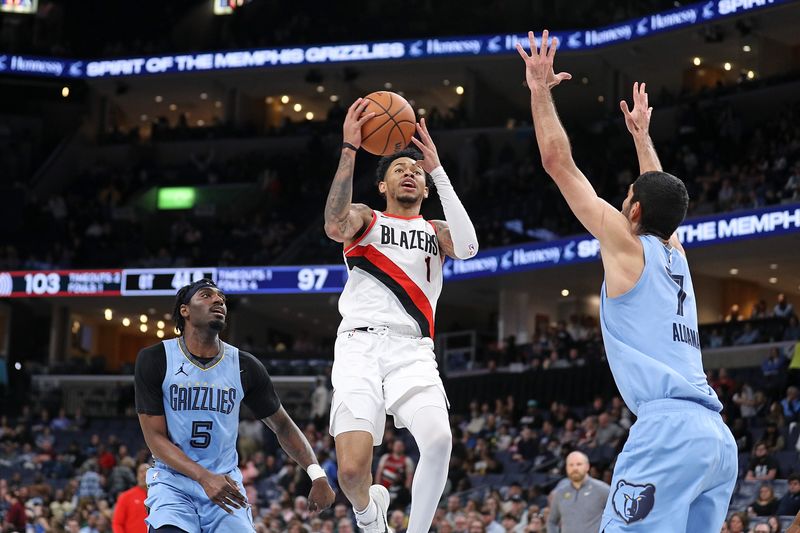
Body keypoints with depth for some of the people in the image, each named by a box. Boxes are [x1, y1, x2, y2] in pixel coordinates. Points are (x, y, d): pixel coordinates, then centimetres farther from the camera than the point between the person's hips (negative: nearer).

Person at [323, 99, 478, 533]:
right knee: (352, 469, -18)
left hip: (412, 350, 2)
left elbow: (467, 246, -4)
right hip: (359, 347, -1)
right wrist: (349, 148, -13)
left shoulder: (435, 231, 21)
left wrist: (438, 169, -3)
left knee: (438, 441, -28)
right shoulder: (365, 218, 16)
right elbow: (335, 227, -10)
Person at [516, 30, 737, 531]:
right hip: (719, 437, 8)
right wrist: (641, 133, 57)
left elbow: (559, 164, 7)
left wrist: (540, 89, 15)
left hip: (670, 428, -8)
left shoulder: (627, 245, 5)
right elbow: (663, 193, 45)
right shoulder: (677, 255, 23)